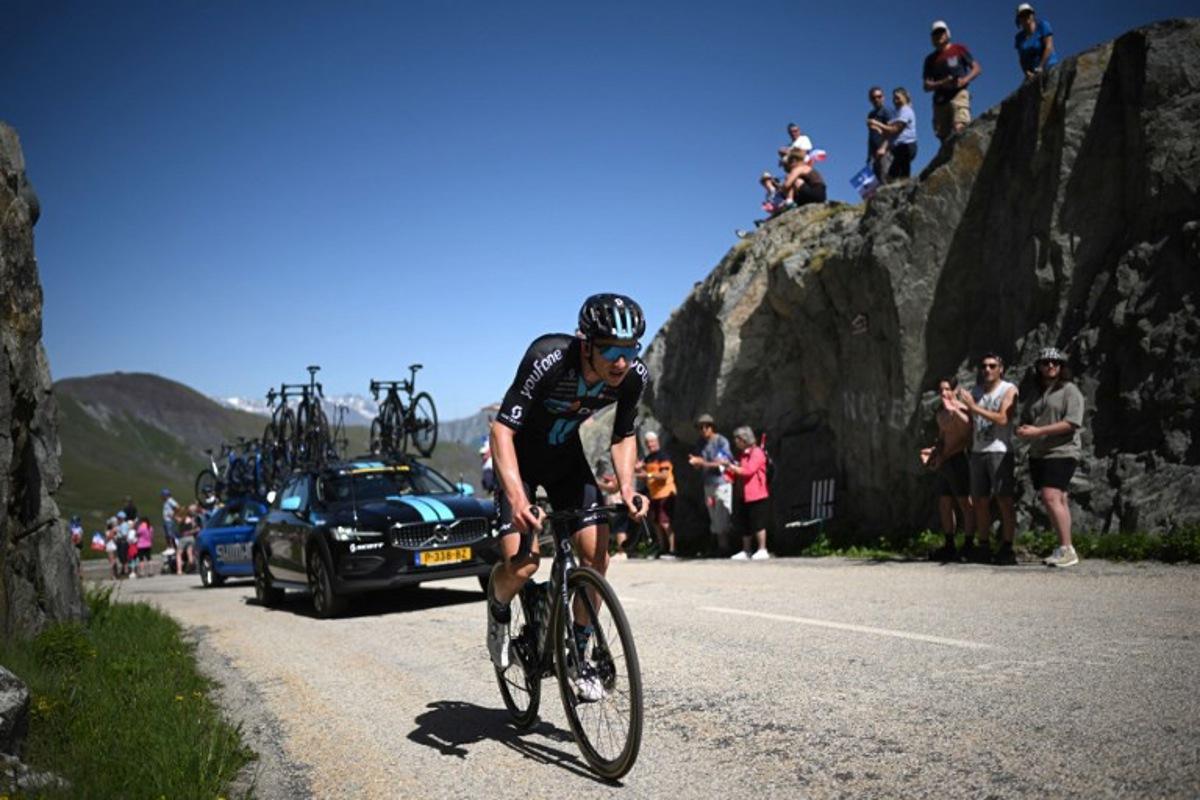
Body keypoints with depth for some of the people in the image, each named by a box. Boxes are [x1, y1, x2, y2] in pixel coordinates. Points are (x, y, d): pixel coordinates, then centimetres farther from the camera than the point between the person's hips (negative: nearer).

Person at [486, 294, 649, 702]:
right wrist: (517, 498, -46)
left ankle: (579, 653, 10)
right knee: (522, 561, -19)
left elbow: (623, 437, -2)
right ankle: (498, 608, 17)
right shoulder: (548, 358, -35)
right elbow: (502, 428, -35)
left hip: (566, 454, 4)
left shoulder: (634, 376, -20)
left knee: (596, 553, -10)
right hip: (520, 455, -4)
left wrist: (626, 488, -19)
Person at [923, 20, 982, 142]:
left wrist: (965, 80, -12)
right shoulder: (931, 59, 17)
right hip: (940, 99, 4)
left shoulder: (959, 50, 11)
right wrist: (942, 83, -10)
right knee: (944, 136, -2)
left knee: (960, 128, -24)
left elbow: (977, 68, 9)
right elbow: (927, 86, 11)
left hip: (958, 94, -4)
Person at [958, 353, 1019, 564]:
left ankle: (1007, 549, -3)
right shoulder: (975, 391, 16)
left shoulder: (1009, 390, 0)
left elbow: (1002, 419, -14)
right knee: (980, 501, 5)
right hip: (977, 452, 5)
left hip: (999, 450, -5)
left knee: (1004, 500, -6)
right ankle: (983, 547, 10)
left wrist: (974, 407, -16)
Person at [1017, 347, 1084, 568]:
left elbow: (1072, 423, -14)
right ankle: (1064, 550, 10)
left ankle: (1067, 549, -17)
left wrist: (1038, 431, -18)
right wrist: (1023, 430, 0)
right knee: (1058, 501, 8)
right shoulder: (1037, 393, 20)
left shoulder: (1070, 390, -2)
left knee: (1051, 497, -19)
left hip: (1061, 452, -7)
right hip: (1038, 454, 7)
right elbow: (1026, 420, 25)